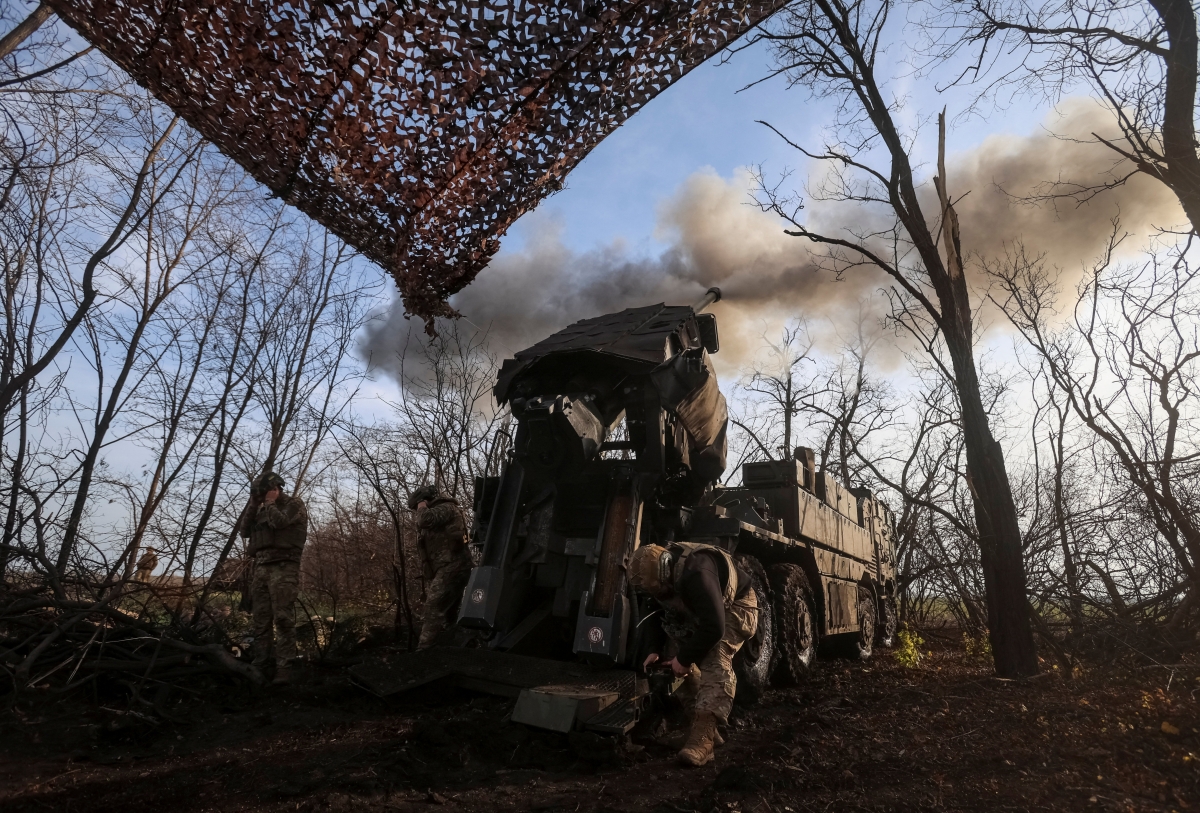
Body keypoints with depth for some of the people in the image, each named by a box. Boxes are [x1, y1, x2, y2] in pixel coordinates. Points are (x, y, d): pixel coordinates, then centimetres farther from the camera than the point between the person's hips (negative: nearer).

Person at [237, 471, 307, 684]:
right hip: (261, 568, 7)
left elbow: (279, 521, -15)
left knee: (283, 619, -10)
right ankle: (259, 665, 12)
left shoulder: (294, 504, 2)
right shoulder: (262, 509, 23)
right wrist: (253, 504, 9)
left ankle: (284, 667, -10)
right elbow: (244, 530, 15)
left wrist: (270, 502, 1)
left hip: (283, 567, -7)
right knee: (260, 619, 6)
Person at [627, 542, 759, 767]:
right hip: (700, 612, 8)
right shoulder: (660, 571, -14)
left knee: (715, 662, -26)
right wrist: (656, 649, -5)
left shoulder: (696, 573, -41)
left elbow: (714, 627, -41)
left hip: (735, 608, -8)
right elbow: (659, 613, 5)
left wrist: (684, 658, -29)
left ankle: (703, 737, -30)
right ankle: (703, 723, 13)